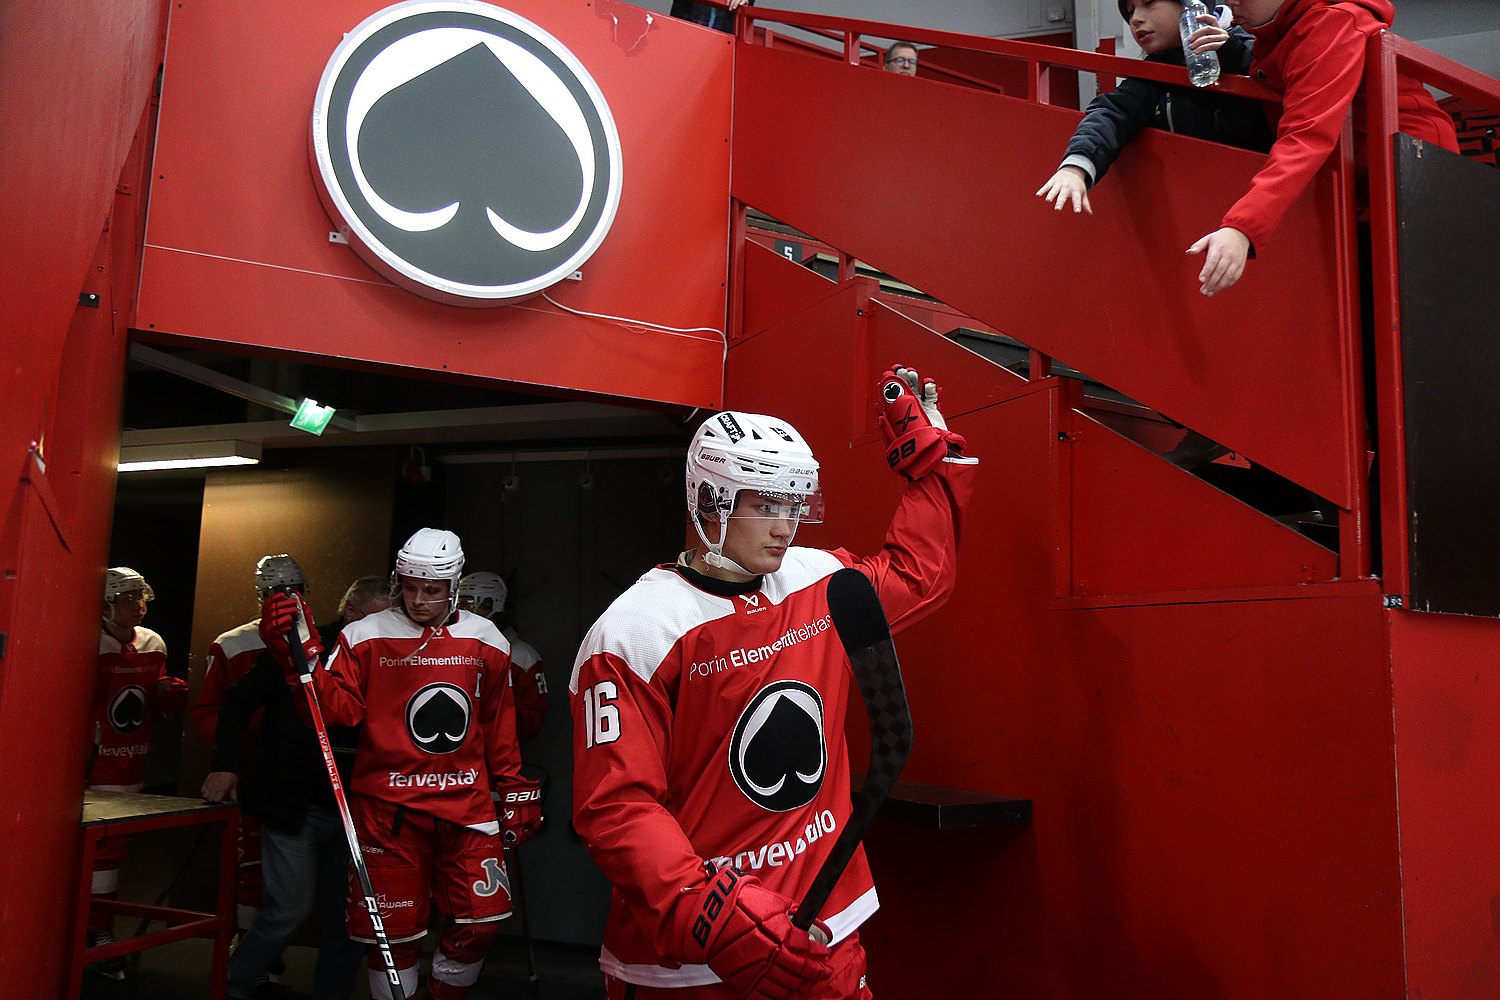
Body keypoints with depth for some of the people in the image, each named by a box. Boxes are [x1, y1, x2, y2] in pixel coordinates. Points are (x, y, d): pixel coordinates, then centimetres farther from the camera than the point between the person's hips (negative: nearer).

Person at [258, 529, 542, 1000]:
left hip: (467, 804, 2)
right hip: (388, 806, -2)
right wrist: (300, 652, -23)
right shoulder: (366, 636, -2)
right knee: (393, 930, 3)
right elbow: (334, 707, -10)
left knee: (481, 922, 0)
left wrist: (515, 790, 15)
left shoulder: (486, 641, 6)